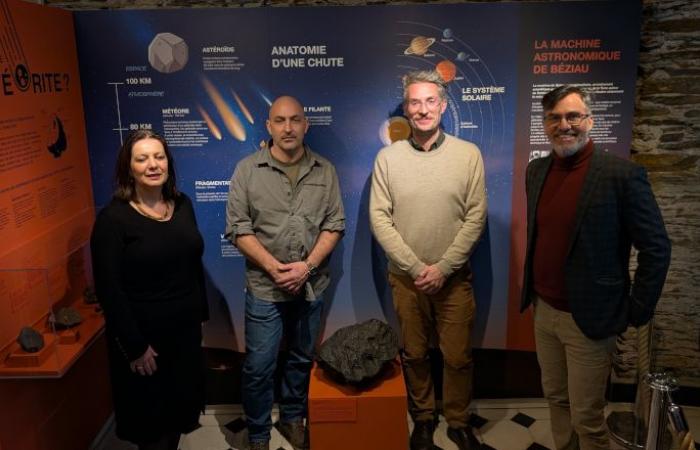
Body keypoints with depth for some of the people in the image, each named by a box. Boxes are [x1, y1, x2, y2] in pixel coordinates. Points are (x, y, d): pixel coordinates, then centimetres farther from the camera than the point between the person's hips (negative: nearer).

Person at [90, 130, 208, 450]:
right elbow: (109, 290, -17)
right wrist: (135, 346, -17)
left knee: (180, 408, 20)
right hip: (144, 335, -5)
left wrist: (201, 312, 11)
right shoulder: (113, 218, -16)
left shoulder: (182, 205, 2)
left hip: (186, 329, 6)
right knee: (152, 419, 13)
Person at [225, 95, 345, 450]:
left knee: (302, 359, 17)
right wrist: (272, 266, -15)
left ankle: (292, 419, 39)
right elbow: (238, 228, -7)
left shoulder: (324, 170, 1)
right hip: (264, 288, -2)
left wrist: (307, 266, -13)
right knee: (259, 366, 5)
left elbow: (334, 224, 0)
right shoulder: (247, 170, -4)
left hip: (311, 286, 2)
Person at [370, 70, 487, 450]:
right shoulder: (387, 157, -3)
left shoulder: (469, 154, -4)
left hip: (454, 277, 0)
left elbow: (475, 218, -6)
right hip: (405, 277, 1)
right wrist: (415, 267, -12)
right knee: (414, 355, 15)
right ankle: (423, 418, 36)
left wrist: (443, 268, -12)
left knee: (458, 356, 10)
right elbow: (380, 219, -6)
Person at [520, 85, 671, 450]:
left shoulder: (622, 174, -15)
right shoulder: (536, 170, 4)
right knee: (555, 399, 19)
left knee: (586, 419, 6)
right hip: (543, 312, 6)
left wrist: (636, 313, -8)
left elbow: (656, 249, -10)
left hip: (588, 319, -5)